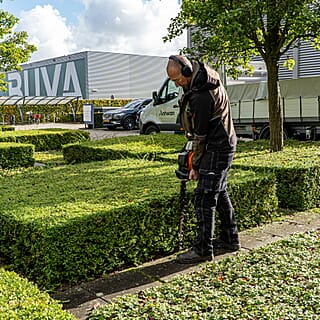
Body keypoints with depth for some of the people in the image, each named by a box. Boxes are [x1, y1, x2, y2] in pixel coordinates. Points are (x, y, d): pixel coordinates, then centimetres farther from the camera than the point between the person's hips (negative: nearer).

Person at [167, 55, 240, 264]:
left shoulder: (201, 96, -26)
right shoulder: (204, 73, 5)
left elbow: (200, 135, -18)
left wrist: (196, 166, -8)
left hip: (218, 148, -11)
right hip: (225, 144, 11)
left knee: (204, 197, -8)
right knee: (219, 193, 17)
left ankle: (203, 249, -1)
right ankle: (230, 239, 28)